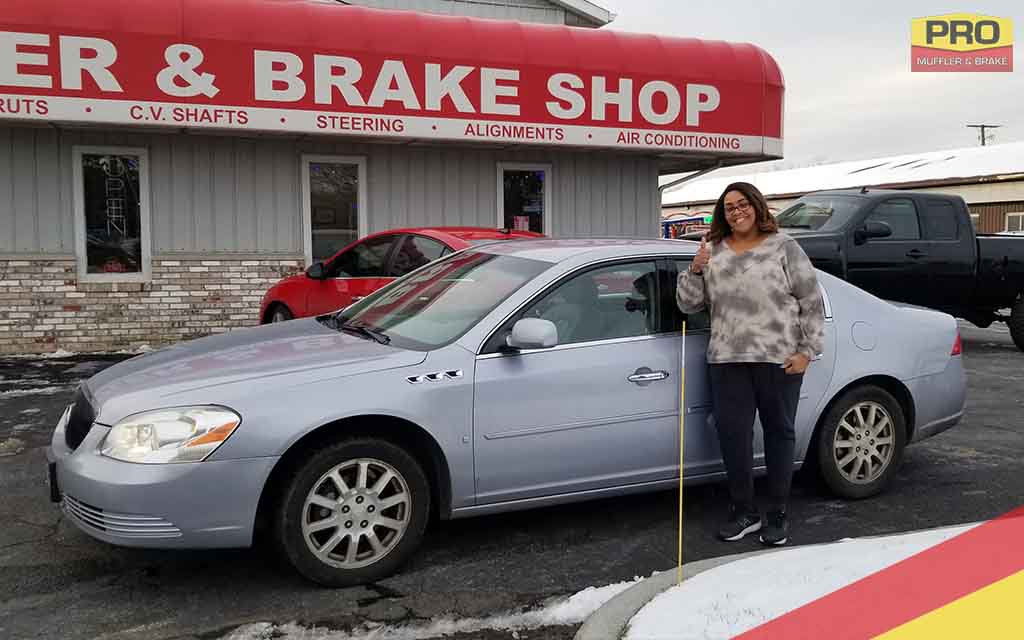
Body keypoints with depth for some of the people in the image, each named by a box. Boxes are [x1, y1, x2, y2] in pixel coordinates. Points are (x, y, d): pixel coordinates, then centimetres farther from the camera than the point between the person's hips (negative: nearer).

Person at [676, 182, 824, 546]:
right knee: (732, 434, 1)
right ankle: (743, 512, 16)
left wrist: (807, 351, -6)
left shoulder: (783, 247, 3)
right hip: (728, 359, 3)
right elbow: (688, 304, 12)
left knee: (779, 431, 5)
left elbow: (811, 302, 1)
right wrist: (695, 271, -5)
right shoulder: (712, 251, 12)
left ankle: (777, 515, 17)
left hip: (779, 359, -3)